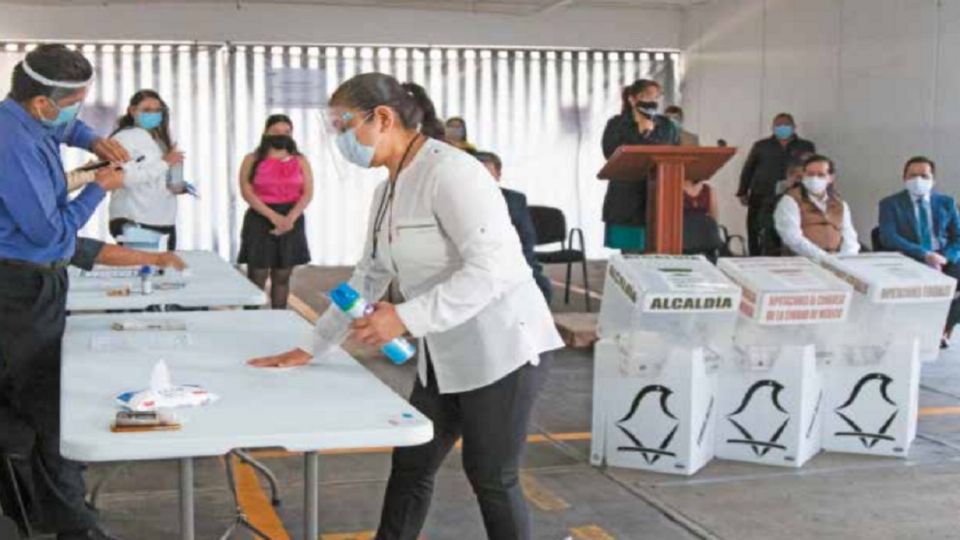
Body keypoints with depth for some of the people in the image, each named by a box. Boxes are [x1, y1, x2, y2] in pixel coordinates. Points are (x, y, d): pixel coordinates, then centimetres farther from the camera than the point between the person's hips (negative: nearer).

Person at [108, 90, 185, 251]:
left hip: (165, 222, 8)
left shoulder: (160, 140, 19)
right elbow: (127, 177, -22)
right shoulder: (123, 138, -6)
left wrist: (178, 187, 4)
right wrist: (164, 162, -18)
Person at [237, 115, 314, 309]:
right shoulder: (253, 159, 2)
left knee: (282, 276, 7)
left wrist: (290, 218, -16)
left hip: (291, 222, 3)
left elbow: (307, 193, 0)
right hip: (260, 220, -2)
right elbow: (247, 192, -8)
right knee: (257, 276, -4)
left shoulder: (300, 161, 8)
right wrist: (273, 216, -18)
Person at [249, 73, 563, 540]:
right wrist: (310, 348, 17)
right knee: (410, 465, 12)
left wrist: (406, 318, -30)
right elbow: (368, 278, 18)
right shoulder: (388, 190, 10)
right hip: (446, 355, 9)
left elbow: (492, 268, -27)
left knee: (491, 478, 2)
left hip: (501, 348, -9)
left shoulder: (449, 172, -19)